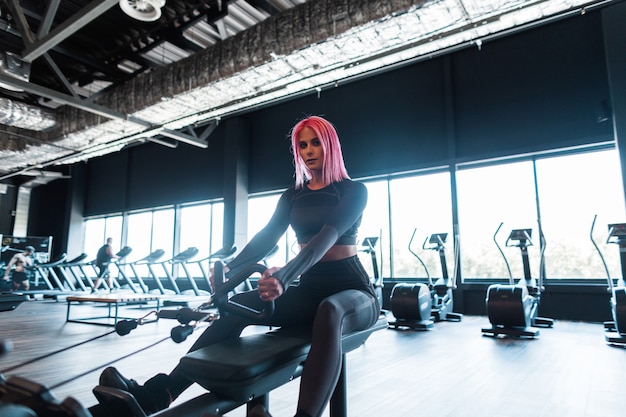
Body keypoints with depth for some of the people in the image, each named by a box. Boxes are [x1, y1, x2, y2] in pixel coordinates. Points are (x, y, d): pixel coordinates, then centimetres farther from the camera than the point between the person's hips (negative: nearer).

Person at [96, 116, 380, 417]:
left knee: (329, 311, -41)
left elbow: (327, 237, -25)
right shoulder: (292, 195, 10)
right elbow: (267, 236, -4)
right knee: (239, 305, -20)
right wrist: (230, 268, -24)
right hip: (309, 288, 4)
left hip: (352, 291, -4)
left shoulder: (354, 191, -6)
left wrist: (284, 276, -41)